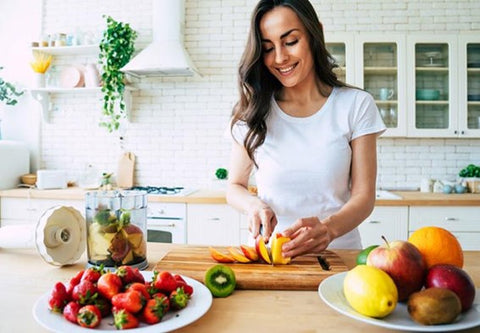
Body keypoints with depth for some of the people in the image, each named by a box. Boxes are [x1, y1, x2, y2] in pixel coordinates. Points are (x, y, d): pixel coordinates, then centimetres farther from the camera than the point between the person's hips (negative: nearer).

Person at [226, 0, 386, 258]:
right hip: (269, 252, 1)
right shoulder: (252, 111, 3)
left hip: (338, 251, 0)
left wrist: (328, 228, -24)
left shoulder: (356, 105, 0)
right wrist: (254, 205, -14)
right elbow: (235, 187, 9)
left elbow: (364, 196, -3)